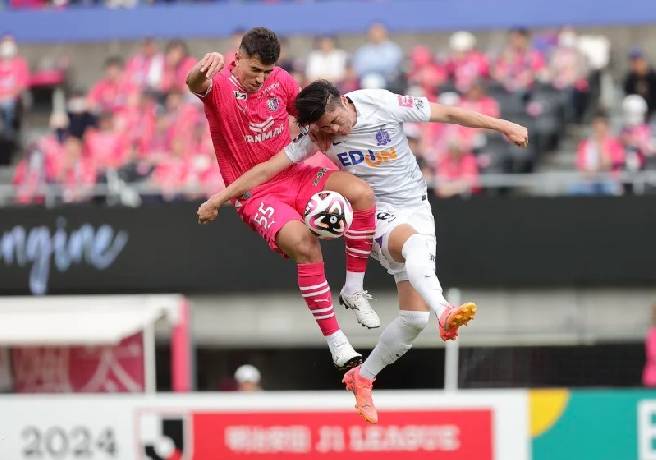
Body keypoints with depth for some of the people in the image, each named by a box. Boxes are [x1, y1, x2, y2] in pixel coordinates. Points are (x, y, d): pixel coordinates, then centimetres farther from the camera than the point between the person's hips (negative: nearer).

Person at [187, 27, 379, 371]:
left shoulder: (281, 81, 2)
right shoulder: (219, 85, -14)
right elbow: (196, 85, -40)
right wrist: (202, 71, -64)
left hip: (293, 176, 5)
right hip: (254, 196, -5)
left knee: (361, 194, -21)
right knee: (304, 243, -32)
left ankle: (354, 290, -5)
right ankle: (335, 341, -22)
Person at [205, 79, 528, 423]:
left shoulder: (383, 104, -12)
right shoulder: (317, 135, -9)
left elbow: (449, 114, -6)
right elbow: (268, 169, -6)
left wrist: (502, 126, -4)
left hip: (417, 210, 3)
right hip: (379, 214, -3)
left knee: (415, 317, -5)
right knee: (416, 243, -40)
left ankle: (363, 377, 15)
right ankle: (444, 313, -66)